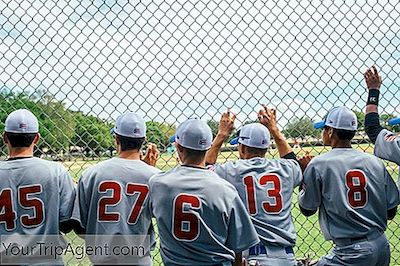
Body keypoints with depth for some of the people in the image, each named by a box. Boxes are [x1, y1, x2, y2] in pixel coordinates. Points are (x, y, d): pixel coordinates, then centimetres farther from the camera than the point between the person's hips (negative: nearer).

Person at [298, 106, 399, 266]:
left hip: (351, 252, -5)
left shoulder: (318, 164, -10)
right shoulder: (375, 162, 2)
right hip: (383, 247, 6)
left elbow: (307, 210, 1)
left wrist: (303, 174, 11)